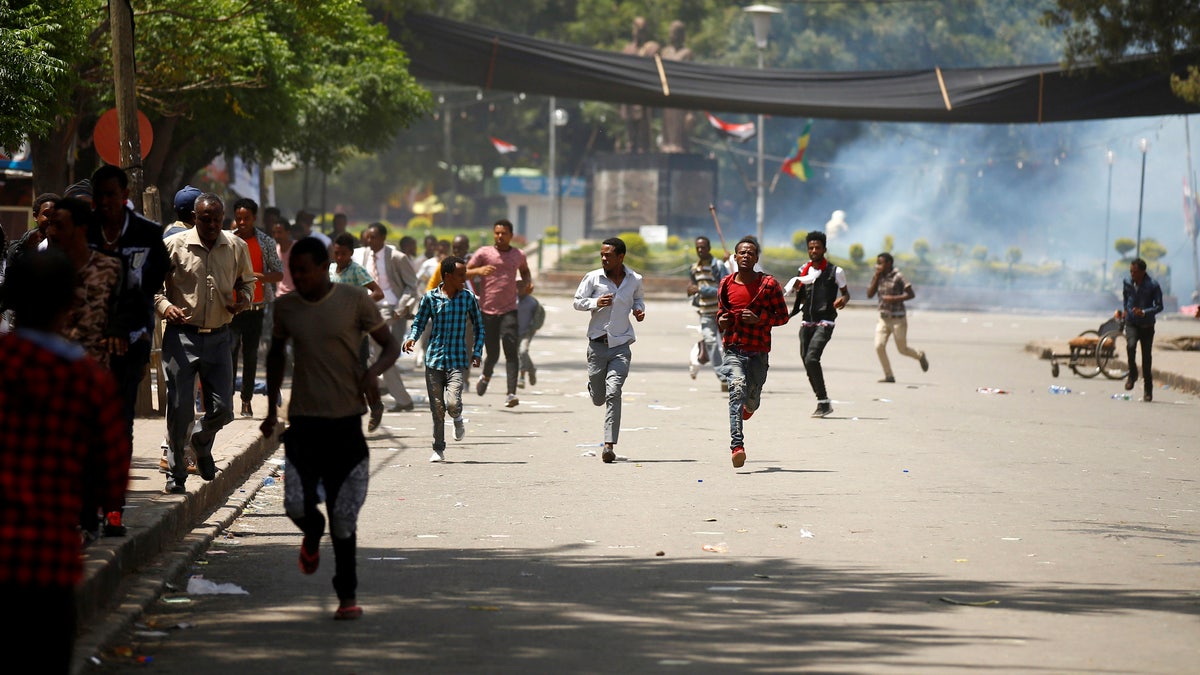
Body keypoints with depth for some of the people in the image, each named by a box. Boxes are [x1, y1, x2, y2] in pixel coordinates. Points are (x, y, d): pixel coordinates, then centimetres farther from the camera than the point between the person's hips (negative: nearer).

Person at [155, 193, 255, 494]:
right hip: (181, 336, -3)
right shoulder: (174, 246, -4)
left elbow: (247, 280, 21)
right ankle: (176, 473, 10)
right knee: (180, 409, -4)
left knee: (222, 408, 2)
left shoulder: (236, 247, 5)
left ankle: (202, 443, 36)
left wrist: (244, 299, -1)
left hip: (218, 336, 3)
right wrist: (164, 306, -16)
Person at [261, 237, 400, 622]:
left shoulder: (355, 302, -4)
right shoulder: (286, 308, 5)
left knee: (344, 517, -2)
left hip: (346, 421, -2)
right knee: (297, 504, -11)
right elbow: (276, 355, 21)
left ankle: (347, 596, 11)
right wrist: (272, 409, 18)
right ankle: (313, 536, 27)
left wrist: (375, 370, -17)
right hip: (303, 420, 2)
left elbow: (391, 346, 4)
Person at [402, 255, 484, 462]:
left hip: (458, 361, 0)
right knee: (437, 409, 4)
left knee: (453, 403, -18)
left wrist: (477, 352, 4)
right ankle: (438, 450, 18)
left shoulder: (468, 298, 3)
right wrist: (411, 338, -13)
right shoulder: (430, 298, 0)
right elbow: (419, 323, 8)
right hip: (434, 359, 0)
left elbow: (479, 327, 14)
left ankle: (458, 419, 18)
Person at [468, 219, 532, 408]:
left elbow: (525, 271, 31)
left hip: (509, 310, 1)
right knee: (493, 353, 4)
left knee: (511, 350, -14)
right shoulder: (484, 253, 1)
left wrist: (525, 282, 10)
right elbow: (464, 272, -2)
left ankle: (511, 393, -19)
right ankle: (486, 376, 39)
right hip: (487, 311, -1)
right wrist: (479, 271, -22)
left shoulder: (519, 255, 10)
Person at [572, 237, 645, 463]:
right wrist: (595, 303, -15)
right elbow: (577, 302, 4)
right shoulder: (593, 278, -1)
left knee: (613, 394, -15)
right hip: (597, 343, 1)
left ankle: (609, 445, -16)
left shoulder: (635, 280, 4)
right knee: (598, 398, 10)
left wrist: (639, 309, 0)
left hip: (621, 345, -1)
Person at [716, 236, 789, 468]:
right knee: (737, 387, -23)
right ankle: (737, 445, -31)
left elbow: (783, 316, 0)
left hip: (759, 351, 0)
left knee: (752, 398, 11)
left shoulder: (768, 284, -2)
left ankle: (749, 406, 53)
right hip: (732, 349, 0)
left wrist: (759, 319, -16)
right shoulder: (726, 285, 7)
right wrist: (721, 321, -1)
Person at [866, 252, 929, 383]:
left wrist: (894, 298, -22)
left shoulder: (898, 277, -11)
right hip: (883, 319, 5)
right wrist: (876, 277, -8)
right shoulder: (878, 277, 6)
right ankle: (889, 375, -1)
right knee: (879, 346, -11)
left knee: (902, 349, 4)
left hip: (898, 319, -5)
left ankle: (920, 356, 36)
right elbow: (869, 294, -1)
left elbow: (911, 294, -13)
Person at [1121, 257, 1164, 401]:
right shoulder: (1128, 282, -3)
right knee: (1130, 346, -27)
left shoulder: (1153, 286, -13)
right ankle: (1132, 374, -6)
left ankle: (1148, 389, 16)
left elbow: (1159, 306, -11)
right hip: (1131, 323, 1)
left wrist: (1144, 312, -25)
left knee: (1146, 357, 3)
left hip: (1147, 325, -1)